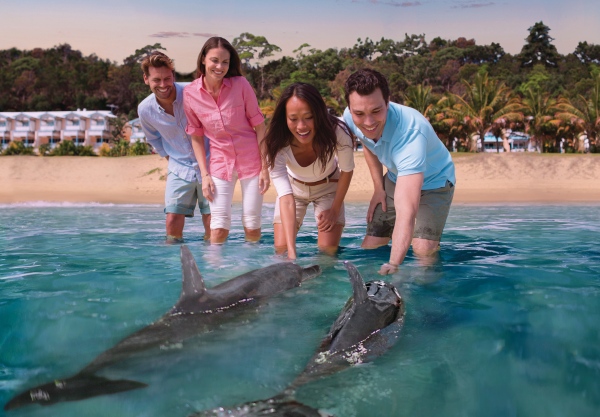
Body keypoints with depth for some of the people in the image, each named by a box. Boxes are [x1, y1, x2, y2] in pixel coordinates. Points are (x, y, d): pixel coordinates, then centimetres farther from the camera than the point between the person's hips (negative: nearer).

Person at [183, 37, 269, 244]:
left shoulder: (241, 85, -11)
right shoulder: (190, 93, -7)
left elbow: (259, 126, -6)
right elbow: (196, 136, 2)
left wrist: (265, 167, -7)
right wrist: (204, 174, -2)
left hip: (251, 161, -1)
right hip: (220, 162, 1)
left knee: (252, 227, 4)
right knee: (219, 227, -7)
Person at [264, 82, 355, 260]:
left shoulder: (338, 133, -36)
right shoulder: (277, 145, -36)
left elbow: (347, 171, -14)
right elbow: (286, 198, -39)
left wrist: (335, 209, -9)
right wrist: (291, 252, -47)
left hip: (328, 188, 0)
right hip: (294, 188, 0)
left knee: (328, 250, -12)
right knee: (281, 250, -8)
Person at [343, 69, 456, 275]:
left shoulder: (410, 132, -44)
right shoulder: (350, 119, -24)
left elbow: (407, 210, -52)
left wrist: (393, 265, -60)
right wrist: (379, 187, 2)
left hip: (434, 182, -5)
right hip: (395, 179, 6)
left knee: (423, 250, -23)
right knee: (371, 245, -2)